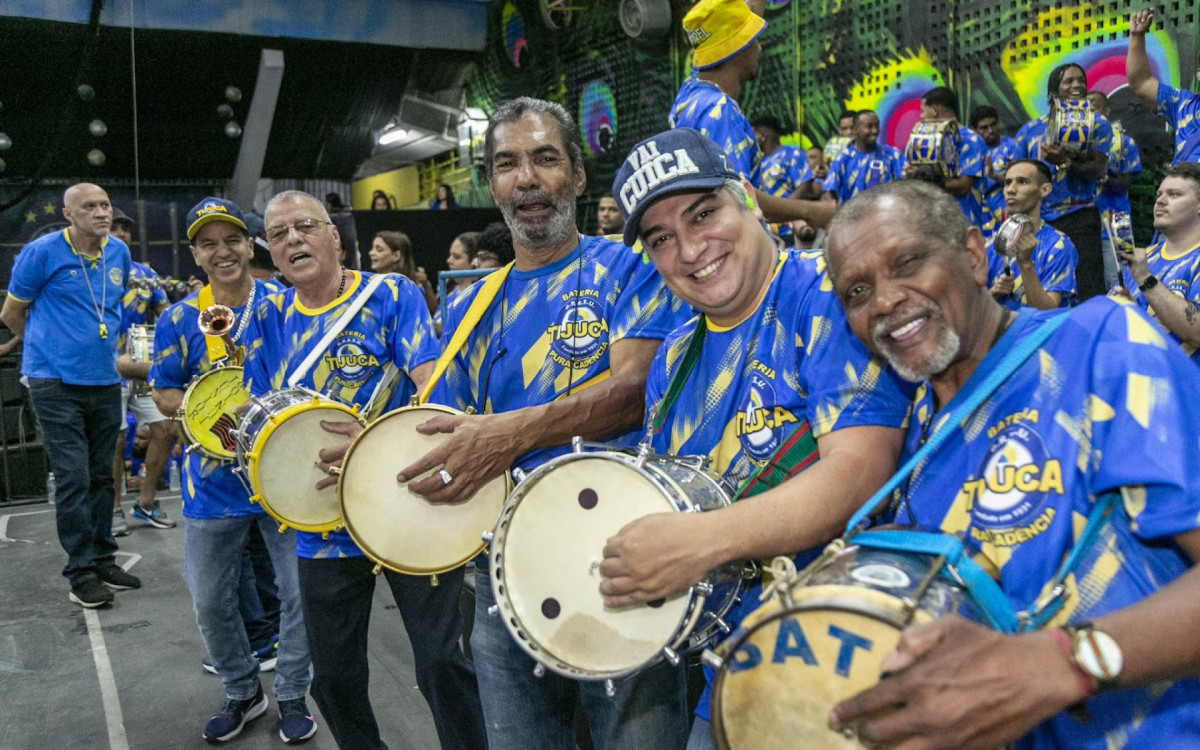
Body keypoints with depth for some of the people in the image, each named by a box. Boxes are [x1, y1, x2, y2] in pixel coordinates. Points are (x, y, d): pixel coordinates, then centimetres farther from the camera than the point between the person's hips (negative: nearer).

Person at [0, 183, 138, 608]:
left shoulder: (119, 253, 6)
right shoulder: (42, 252, -10)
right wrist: (45, 345, 13)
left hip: (105, 381, 5)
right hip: (56, 383, -5)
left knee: (101, 476, 12)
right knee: (73, 479, -5)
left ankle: (104, 561, 23)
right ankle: (81, 573, 5)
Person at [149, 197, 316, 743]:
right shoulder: (179, 319, 0)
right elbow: (164, 392, 5)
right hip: (213, 481, 2)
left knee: (300, 591, 3)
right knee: (211, 601, 12)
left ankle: (292, 695, 25)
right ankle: (242, 692, 35)